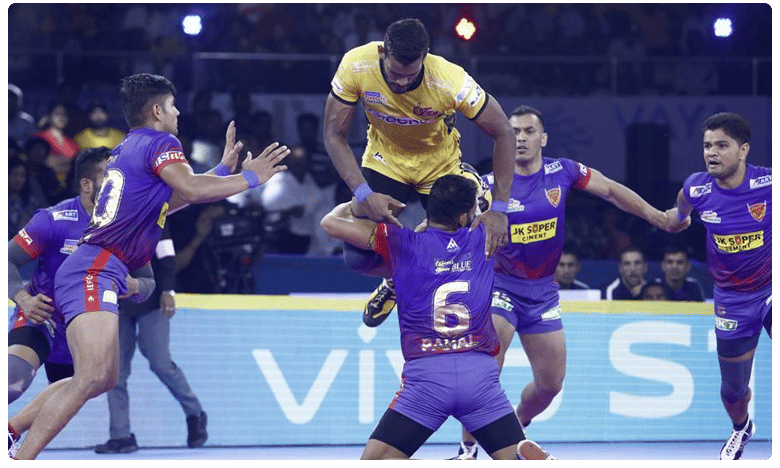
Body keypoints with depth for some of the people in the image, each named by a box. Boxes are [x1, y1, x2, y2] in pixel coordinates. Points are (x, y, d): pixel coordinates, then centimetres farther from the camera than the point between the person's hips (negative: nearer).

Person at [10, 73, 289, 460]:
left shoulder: (128, 149, 25)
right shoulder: (159, 143, -4)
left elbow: (167, 201, 36)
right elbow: (192, 189, -20)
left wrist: (223, 168, 36)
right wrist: (249, 178, -9)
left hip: (93, 272, 10)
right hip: (95, 271, -10)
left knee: (103, 380, 16)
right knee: (91, 378, -24)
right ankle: (20, 458, -33)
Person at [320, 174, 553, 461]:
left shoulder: (403, 244, 6)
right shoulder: (484, 241, 12)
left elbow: (330, 222, 12)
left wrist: (353, 205, 32)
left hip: (426, 374, -2)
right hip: (481, 372, 2)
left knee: (373, 462, 5)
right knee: (513, 457, 7)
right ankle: (528, 458, -27)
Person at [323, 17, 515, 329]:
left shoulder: (451, 81, -34)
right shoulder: (355, 66, -30)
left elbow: (502, 134, -24)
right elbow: (335, 135, -19)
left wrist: (498, 209, -29)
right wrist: (364, 194, -32)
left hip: (440, 164, -1)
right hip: (385, 159, 1)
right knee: (358, 257, -11)